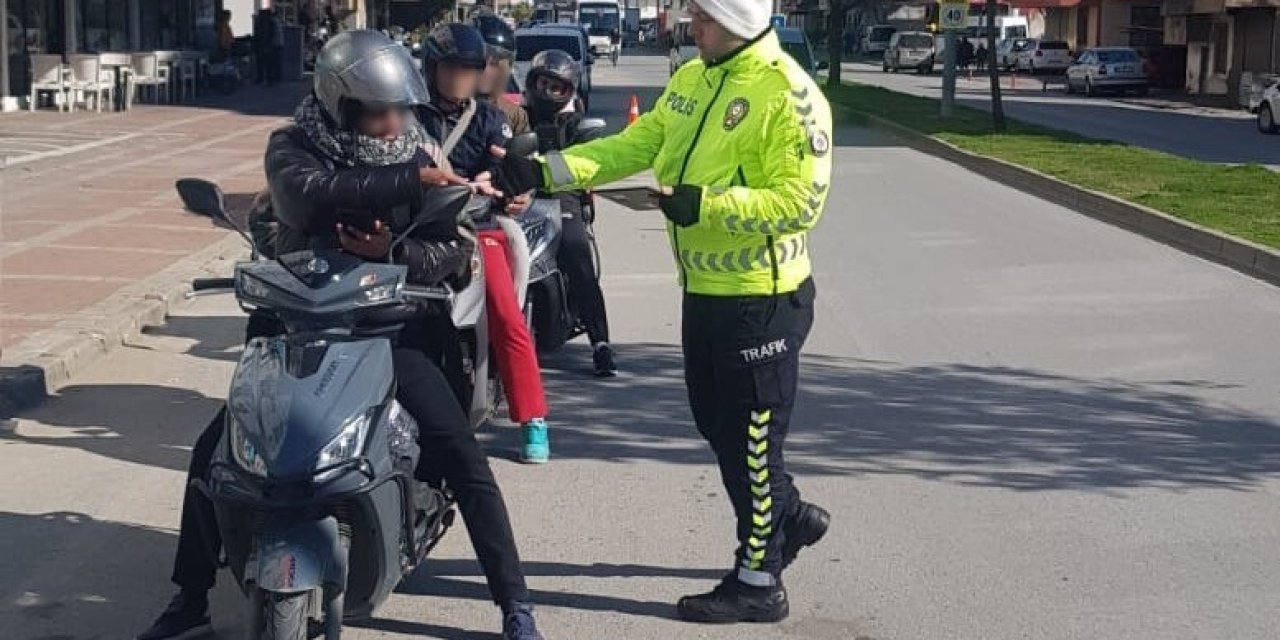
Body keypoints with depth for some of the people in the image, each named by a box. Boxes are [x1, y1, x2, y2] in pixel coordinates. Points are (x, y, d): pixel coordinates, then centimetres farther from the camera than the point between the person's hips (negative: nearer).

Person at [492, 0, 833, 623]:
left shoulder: (788, 94, -19)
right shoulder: (692, 79, 8)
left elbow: (801, 201, -24)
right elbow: (634, 145, 7)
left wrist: (709, 204, -31)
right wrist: (546, 171, -3)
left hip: (760, 298, -9)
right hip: (706, 290, 9)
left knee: (750, 437, 1)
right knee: (716, 422, 21)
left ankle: (758, 582, 14)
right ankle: (790, 514, 42)